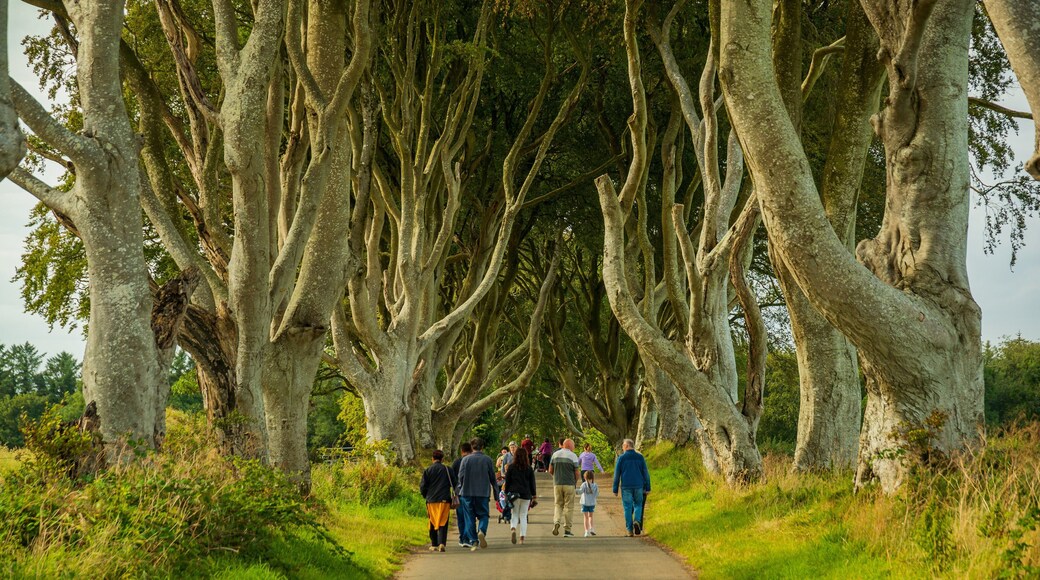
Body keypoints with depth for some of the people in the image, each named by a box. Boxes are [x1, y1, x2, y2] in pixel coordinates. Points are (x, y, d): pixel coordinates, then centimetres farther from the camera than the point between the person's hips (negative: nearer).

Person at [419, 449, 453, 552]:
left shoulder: (428, 470, 1)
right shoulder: (447, 470, 2)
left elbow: (422, 487, 1)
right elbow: (454, 484, 6)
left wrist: (426, 496, 18)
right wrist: (453, 498, 22)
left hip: (431, 501, 1)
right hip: (444, 500, -1)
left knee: (433, 523, 13)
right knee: (443, 523, -1)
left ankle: (434, 545, 17)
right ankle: (442, 543, -18)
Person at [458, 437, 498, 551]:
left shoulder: (465, 459, -1)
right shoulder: (487, 460, 0)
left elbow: (461, 477, -2)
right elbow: (492, 478, 5)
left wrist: (460, 491, 12)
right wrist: (496, 493, 13)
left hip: (467, 493, 0)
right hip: (483, 493, 0)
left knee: (470, 518, 7)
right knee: (483, 515, 11)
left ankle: (473, 542, 3)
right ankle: (482, 531, -19)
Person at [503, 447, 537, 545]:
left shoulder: (511, 467, -1)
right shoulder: (529, 469, 0)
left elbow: (507, 481, 2)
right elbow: (532, 483, 4)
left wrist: (506, 493, 10)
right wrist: (534, 495, 13)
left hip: (514, 493, 0)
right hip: (526, 494, 0)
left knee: (514, 514, 7)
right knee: (523, 516, 8)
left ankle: (513, 528, -23)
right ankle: (522, 537, 4)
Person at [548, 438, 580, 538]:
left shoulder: (555, 454, 6)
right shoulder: (573, 456, -5)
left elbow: (550, 471, 7)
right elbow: (576, 473, -5)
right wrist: (575, 482, 13)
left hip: (557, 484, 3)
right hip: (569, 484, -3)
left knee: (558, 504, 14)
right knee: (568, 507, 4)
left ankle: (556, 522, -11)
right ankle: (567, 530, 3)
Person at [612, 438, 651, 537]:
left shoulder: (621, 458, -3)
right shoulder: (640, 457, 3)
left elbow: (617, 474, -2)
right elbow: (645, 473, 3)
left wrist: (615, 489, 3)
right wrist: (648, 488, 7)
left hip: (626, 487, -1)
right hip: (638, 486, 1)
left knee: (628, 507, 4)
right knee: (638, 505, 16)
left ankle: (630, 530, 3)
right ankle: (637, 521, -10)